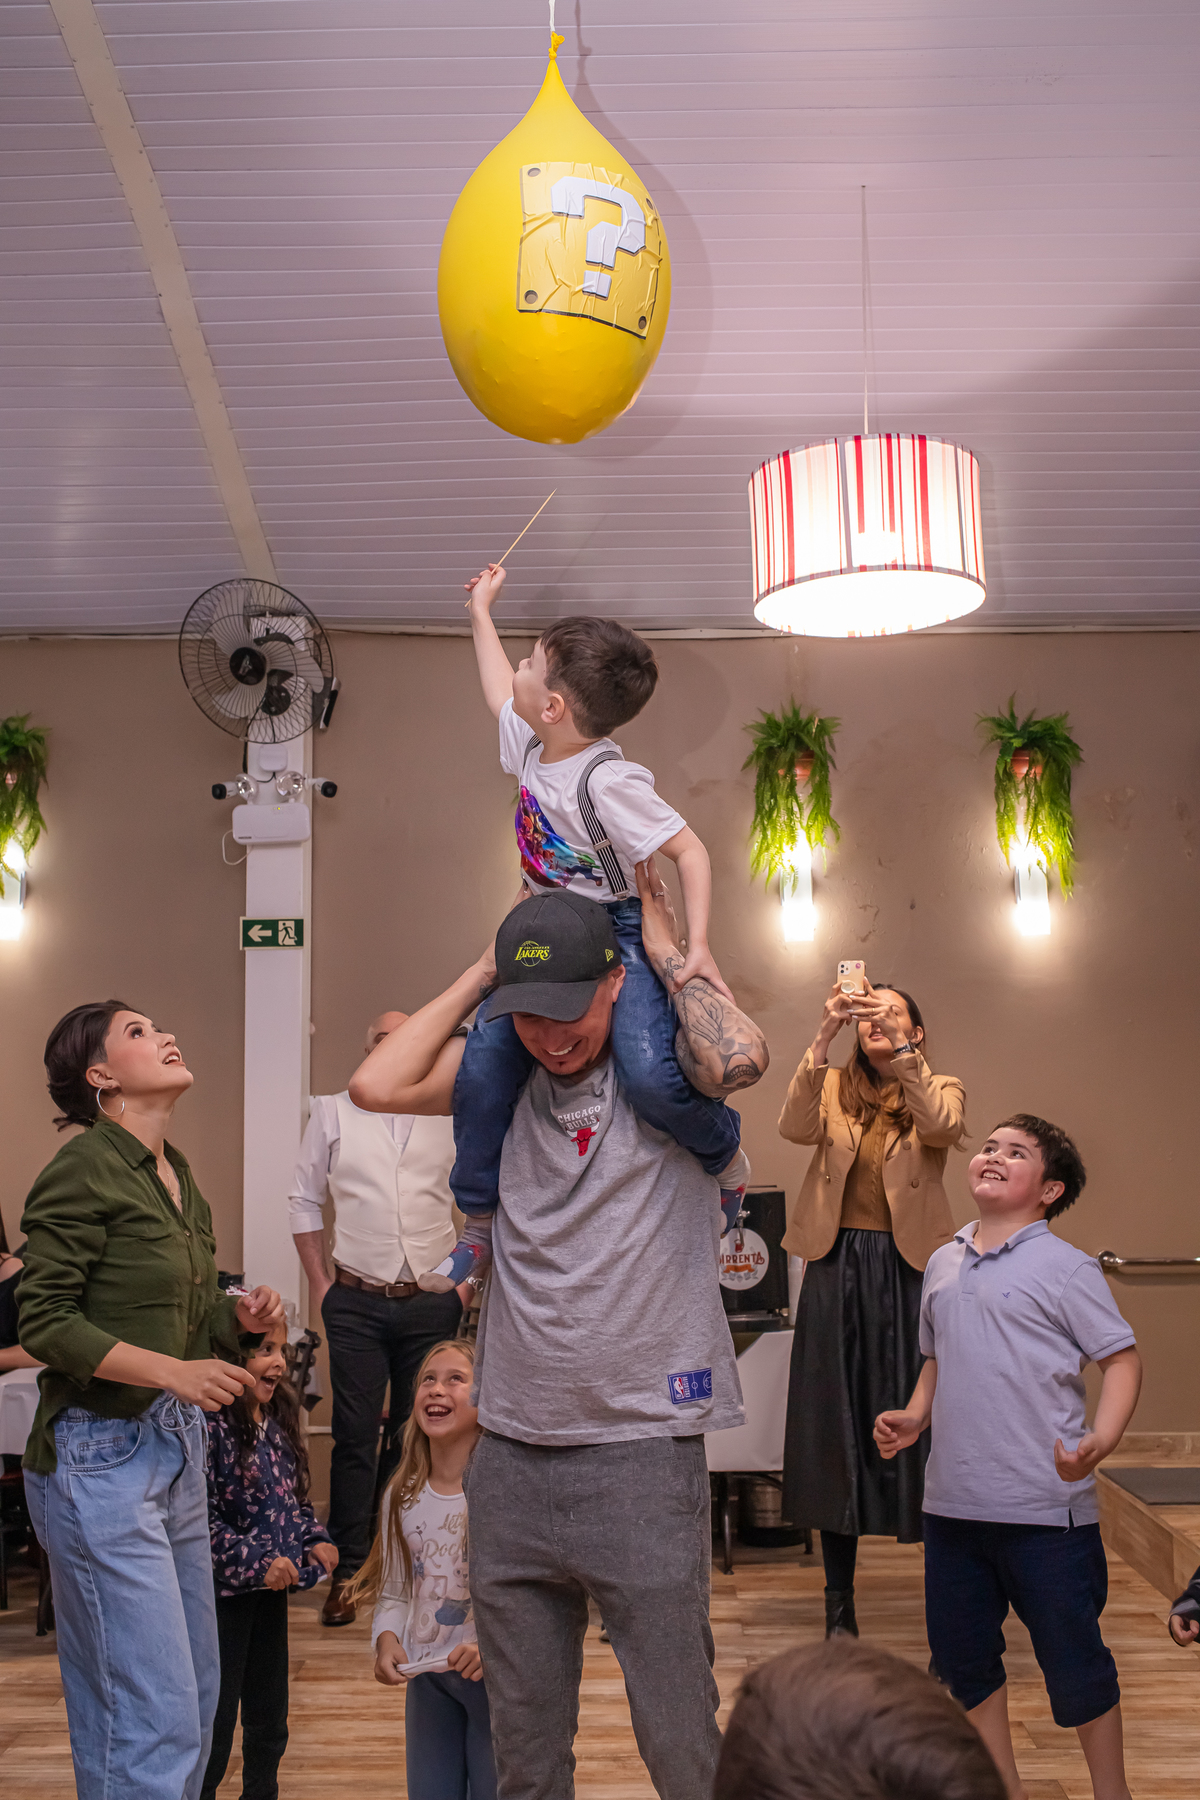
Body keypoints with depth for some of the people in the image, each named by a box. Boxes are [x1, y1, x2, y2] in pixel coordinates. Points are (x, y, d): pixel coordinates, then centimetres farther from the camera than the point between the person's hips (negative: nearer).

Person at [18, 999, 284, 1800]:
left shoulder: (176, 1171, 13)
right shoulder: (83, 1170, -12)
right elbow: (44, 1320, -15)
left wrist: (239, 1315, 0)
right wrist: (173, 1370, -20)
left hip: (179, 1447, 9)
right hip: (103, 1454, -8)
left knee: (196, 1696, 14)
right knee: (153, 1716, -7)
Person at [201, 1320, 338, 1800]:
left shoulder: (277, 1422, 6)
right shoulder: (211, 1424, -20)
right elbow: (200, 1517, -22)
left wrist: (315, 1540, 1)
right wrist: (257, 1561, -22)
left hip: (272, 1588, 8)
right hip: (223, 1593, -8)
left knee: (269, 1723, 19)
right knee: (213, 1729, 3)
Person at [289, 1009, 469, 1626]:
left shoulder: (452, 1119, 7)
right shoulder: (333, 1113, 7)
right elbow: (305, 1202, 10)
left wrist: (471, 1281, 3)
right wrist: (320, 1283, 3)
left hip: (431, 1304, 1)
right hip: (357, 1303, -1)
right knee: (355, 1437, -1)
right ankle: (347, 1570, 7)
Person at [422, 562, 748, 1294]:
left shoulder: (608, 781, -21)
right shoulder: (532, 747, 4)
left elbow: (690, 850, -20)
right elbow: (500, 693, 26)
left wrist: (699, 946, -29)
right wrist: (482, 614, 35)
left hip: (618, 937, -8)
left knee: (651, 1076, -29)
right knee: (484, 1065, -3)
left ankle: (727, 1156, 4)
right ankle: (480, 1224, 14)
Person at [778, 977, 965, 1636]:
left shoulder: (939, 1088, 8)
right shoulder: (833, 1087, 11)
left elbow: (941, 1126, -16)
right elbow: (794, 1127, -12)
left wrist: (899, 1044, -27)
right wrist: (824, 1036, -22)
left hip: (909, 1267, -1)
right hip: (837, 1268, 2)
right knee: (835, 1420, 4)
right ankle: (838, 1602, 14)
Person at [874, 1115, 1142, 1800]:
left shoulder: (1064, 1267, -7)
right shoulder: (943, 1265, 11)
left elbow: (1123, 1359, -8)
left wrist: (1100, 1442, -23)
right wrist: (913, 1418, 6)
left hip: (1045, 1508, -6)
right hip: (954, 1503, 6)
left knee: (1073, 1658, 4)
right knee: (962, 1653, 15)